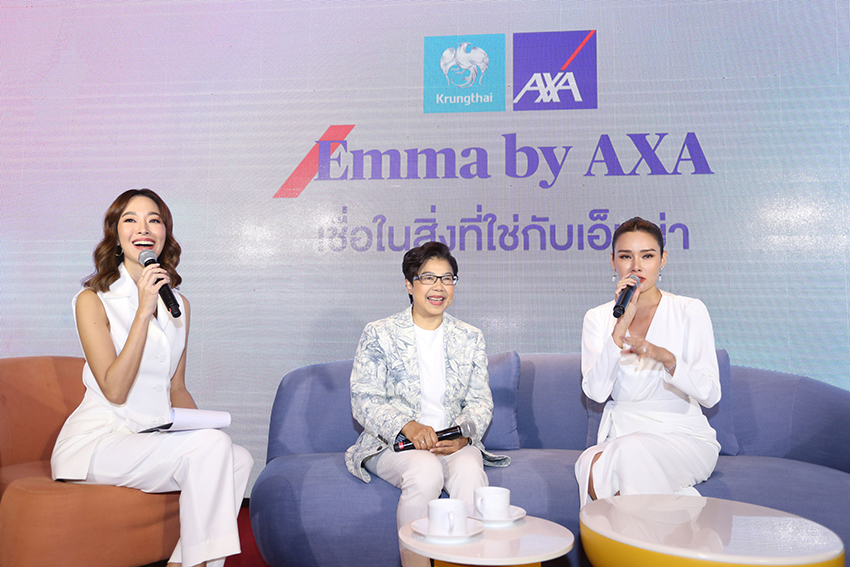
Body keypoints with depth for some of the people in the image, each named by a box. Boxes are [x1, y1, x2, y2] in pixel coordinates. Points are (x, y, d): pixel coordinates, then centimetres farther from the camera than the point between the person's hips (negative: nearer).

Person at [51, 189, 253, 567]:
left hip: (155, 437, 5)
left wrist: (203, 426, -2)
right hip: (98, 439, -5)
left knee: (239, 460, -21)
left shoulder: (179, 304, 12)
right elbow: (114, 390, -14)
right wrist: (143, 311, -18)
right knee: (212, 447, -27)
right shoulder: (93, 300, -4)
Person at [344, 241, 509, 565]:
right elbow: (364, 401, -3)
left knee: (470, 471, -31)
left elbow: (481, 401, 9)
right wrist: (407, 426, -21)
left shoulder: (470, 338, 14)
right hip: (394, 443, -2)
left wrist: (463, 433, -13)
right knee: (426, 471, -34)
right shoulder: (379, 334, 3)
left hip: (454, 443, 2)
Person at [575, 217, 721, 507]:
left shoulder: (690, 311, -2)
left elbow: (710, 394, -10)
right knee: (589, 465, -31)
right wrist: (622, 326, -18)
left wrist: (667, 359, -30)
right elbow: (596, 391, -10)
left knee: (631, 449, -35)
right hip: (620, 436, 3)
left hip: (684, 437, -2)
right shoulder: (597, 318, 5)